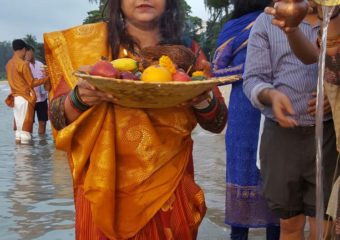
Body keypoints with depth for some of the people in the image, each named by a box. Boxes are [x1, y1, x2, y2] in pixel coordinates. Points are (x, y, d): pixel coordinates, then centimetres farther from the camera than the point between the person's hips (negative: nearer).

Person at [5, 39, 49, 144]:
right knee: (25, 126, -4)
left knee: (18, 125, 10)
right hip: (25, 98, -7)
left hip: (16, 98, 7)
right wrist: (46, 78, -1)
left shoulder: (9, 64, 9)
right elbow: (32, 83, -10)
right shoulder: (23, 64, -14)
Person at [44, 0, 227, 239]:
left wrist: (202, 100, -19)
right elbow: (58, 117, -2)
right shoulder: (88, 42, -1)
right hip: (105, 189, -1)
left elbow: (217, 122, 2)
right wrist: (79, 98, -24)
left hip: (170, 187, 2)